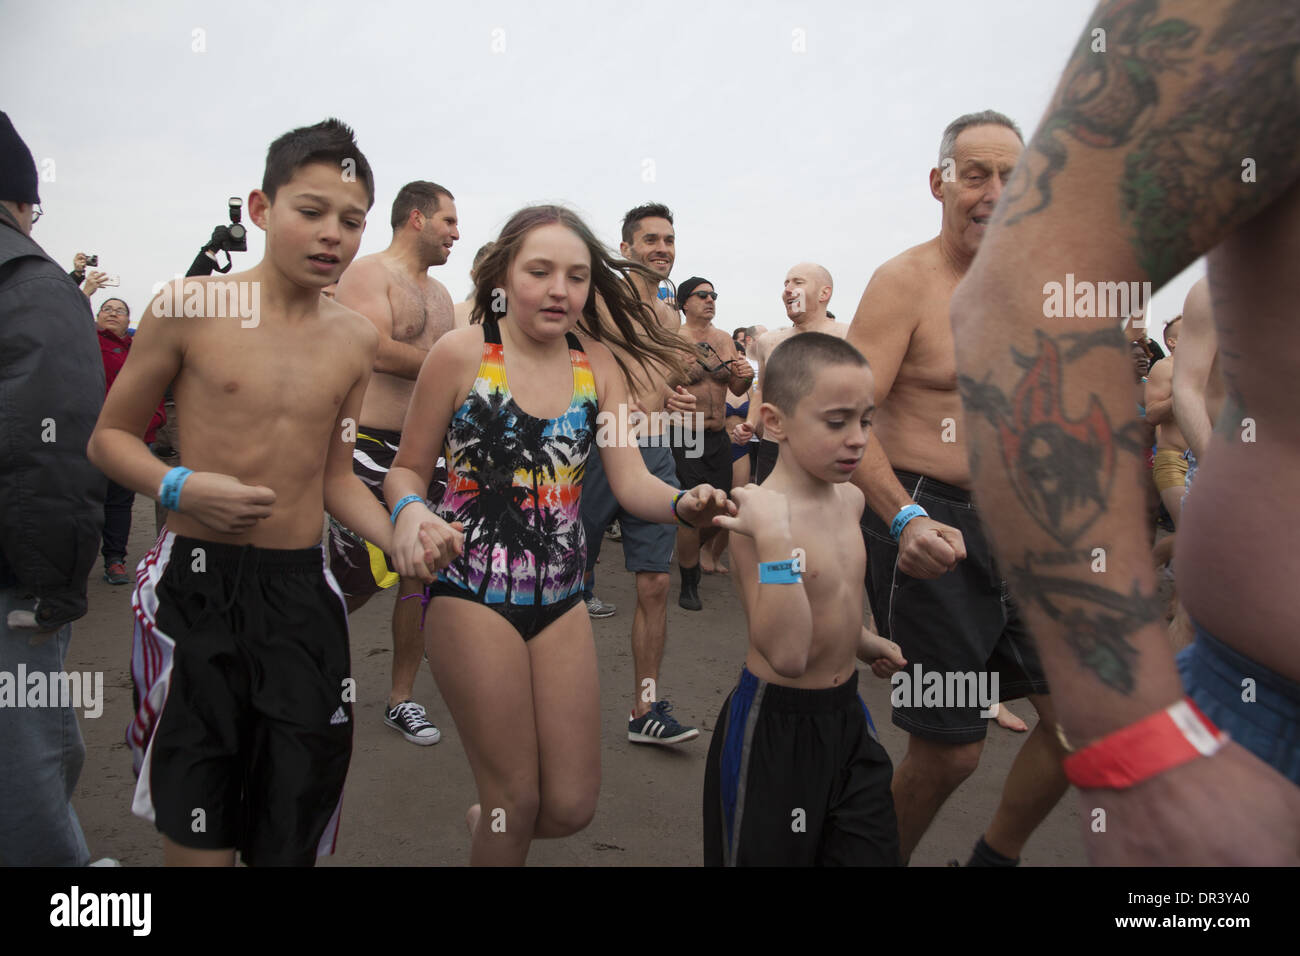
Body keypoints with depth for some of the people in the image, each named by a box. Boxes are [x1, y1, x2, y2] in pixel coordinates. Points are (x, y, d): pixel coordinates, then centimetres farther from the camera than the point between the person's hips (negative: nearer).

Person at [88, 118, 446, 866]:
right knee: (198, 835, 7)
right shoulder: (190, 306, -6)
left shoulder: (356, 339, 5)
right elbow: (110, 436, 3)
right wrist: (181, 488, -15)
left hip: (302, 590, 3)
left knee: (291, 838, 13)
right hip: (197, 584, -3)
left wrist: (400, 534, -5)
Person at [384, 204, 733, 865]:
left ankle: (484, 822, 42)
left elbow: (631, 482, -3)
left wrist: (684, 503, -24)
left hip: (562, 599, 4)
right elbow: (408, 470, 0)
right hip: (473, 594, -4)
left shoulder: (598, 365, 3)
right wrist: (411, 511, -23)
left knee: (571, 805, 10)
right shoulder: (461, 352, -7)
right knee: (517, 800, 4)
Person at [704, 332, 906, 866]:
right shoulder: (759, 514, -25)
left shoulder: (849, 498, 1)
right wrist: (775, 539, -39)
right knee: (769, 855, 10)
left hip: (848, 715, 7)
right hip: (777, 727, -7)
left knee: (876, 852, 15)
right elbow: (787, 655, -34)